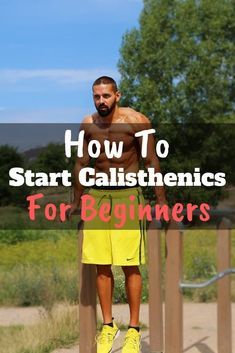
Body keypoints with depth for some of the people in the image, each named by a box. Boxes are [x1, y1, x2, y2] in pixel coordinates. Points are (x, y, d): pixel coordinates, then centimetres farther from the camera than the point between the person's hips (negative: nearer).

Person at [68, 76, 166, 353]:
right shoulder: (87, 125, 2)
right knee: (101, 266, 5)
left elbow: (152, 162, -5)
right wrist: (76, 202, 20)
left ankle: (134, 329, 9)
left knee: (129, 266, -3)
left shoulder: (136, 121, -9)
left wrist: (161, 200, -7)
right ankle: (108, 325, 18)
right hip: (97, 196, 4)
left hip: (128, 196, -3)